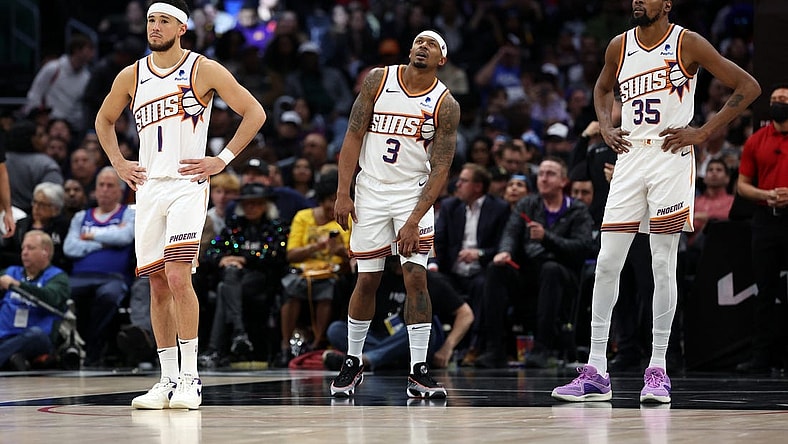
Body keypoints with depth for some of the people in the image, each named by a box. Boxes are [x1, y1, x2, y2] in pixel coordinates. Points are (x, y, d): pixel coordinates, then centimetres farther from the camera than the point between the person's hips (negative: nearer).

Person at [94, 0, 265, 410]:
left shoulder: (203, 70, -4)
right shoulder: (131, 76, 9)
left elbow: (254, 113, -3)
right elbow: (104, 120, 26)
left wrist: (222, 160, -8)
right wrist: (118, 163, 12)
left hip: (187, 185, -5)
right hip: (148, 187, 5)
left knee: (178, 276, -18)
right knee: (158, 284, 6)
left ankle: (190, 378, -12)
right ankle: (168, 380, 12)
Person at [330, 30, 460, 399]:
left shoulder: (445, 105, -7)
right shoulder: (378, 80, -4)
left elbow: (440, 169, -9)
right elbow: (354, 136, -2)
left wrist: (414, 220, -17)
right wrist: (343, 193, -9)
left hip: (414, 192, -1)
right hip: (371, 191, 1)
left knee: (416, 277, -11)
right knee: (367, 280, 4)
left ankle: (419, 371, -7)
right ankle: (352, 363, 20)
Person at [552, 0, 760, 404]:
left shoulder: (688, 44, -5)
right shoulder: (619, 46, 8)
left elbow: (749, 87, -4)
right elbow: (602, 89, 30)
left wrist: (703, 132, -8)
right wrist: (606, 127, 11)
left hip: (671, 158, -4)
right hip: (629, 158, 4)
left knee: (663, 266, -3)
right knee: (607, 264, -2)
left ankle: (658, 369, 4)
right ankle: (595, 372, 1)